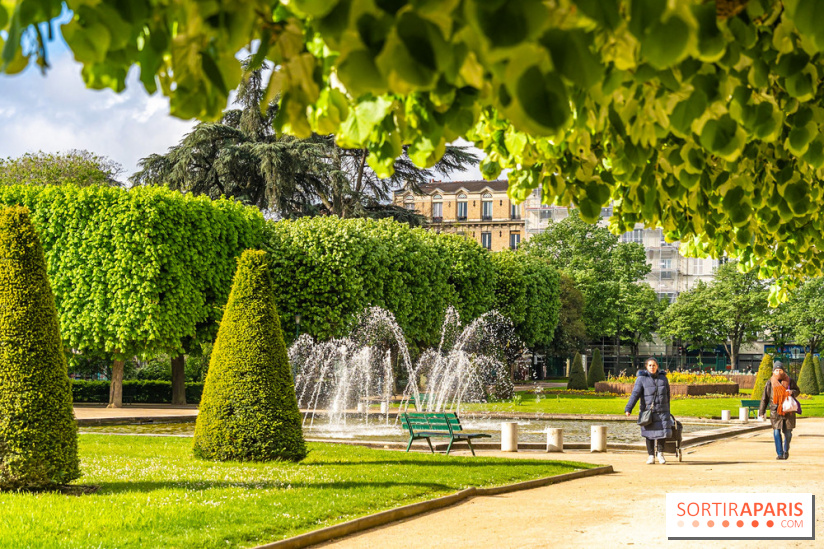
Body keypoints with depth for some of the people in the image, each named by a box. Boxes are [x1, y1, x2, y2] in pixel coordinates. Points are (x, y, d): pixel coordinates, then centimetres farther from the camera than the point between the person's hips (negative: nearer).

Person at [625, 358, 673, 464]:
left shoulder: (663, 378, 8)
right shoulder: (642, 379, -3)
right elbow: (635, 394, -11)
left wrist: (667, 410, 22)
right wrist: (628, 409, -21)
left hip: (662, 411, 2)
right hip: (648, 411, -2)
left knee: (663, 431, -6)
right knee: (650, 433, 2)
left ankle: (660, 453, 14)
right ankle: (651, 456, 14)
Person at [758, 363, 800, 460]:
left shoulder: (790, 381, 5)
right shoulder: (770, 384, 4)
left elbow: (797, 391, 16)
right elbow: (764, 399, 8)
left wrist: (792, 392, -9)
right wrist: (761, 412, 5)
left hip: (788, 411, 1)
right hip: (775, 411, -1)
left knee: (788, 433, 5)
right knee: (777, 432, -10)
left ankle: (786, 451, 28)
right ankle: (779, 453, -7)